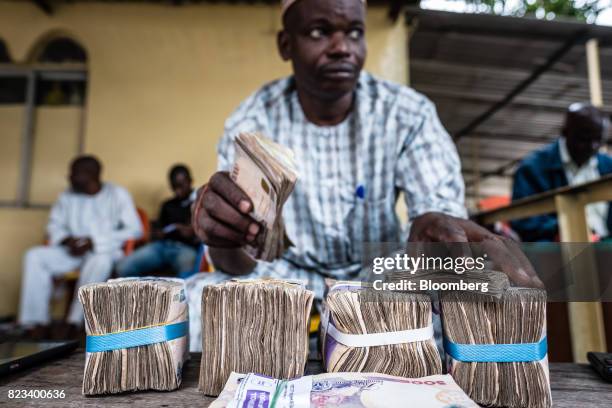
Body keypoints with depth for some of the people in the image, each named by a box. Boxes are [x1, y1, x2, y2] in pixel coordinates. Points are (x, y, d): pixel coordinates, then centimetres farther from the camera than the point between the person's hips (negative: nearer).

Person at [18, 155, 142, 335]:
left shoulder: (118, 195, -6)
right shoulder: (68, 195, 8)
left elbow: (135, 230, -13)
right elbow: (54, 225, 16)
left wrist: (93, 242, -18)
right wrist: (67, 240, -9)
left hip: (106, 250, -5)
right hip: (73, 250, 5)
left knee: (100, 260, -38)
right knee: (34, 256, -17)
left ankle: (73, 323, -28)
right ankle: (38, 322, -16)